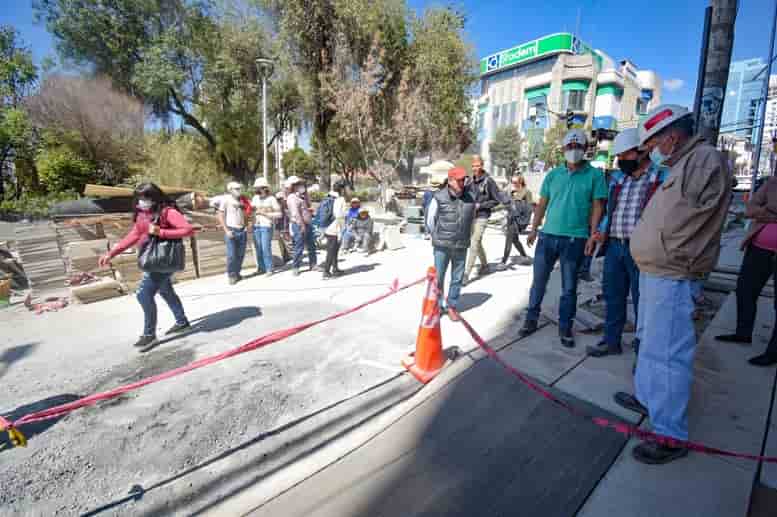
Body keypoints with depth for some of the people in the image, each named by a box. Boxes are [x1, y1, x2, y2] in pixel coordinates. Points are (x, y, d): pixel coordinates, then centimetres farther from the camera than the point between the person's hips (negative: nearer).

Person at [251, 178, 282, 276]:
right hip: (256, 226, 5)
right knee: (258, 248, 8)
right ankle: (261, 268, 19)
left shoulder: (271, 199, -6)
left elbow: (279, 214, -8)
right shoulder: (255, 198, 9)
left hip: (266, 226, -5)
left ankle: (269, 269, 6)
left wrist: (265, 213, -14)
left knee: (266, 248, -6)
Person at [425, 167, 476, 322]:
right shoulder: (439, 198, -9)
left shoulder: (470, 197, 0)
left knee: (457, 278, 10)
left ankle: (452, 306, 26)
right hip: (442, 246, -2)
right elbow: (430, 221, 3)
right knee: (438, 277, 6)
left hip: (461, 247, 3)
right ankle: (437, 305, 24)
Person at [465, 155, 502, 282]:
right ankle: (485, 265, 37)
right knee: (477, 243, 18)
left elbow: (497, 200, -6)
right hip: (471, 216, 7)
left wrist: (480, 205, -13)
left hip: (482, 217, -6)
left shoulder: (489, 181, -9)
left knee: (474, 244, -11)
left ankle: (467, 273, -10)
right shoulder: (471, 182, 6)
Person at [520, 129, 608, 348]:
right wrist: (534, 228, 4)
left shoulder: (594, 175, -1)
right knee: (538, 281, 9)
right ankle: (531, 320, 22)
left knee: (569, 287, 9)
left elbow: (597, 207, -3)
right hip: (548, 235, 3)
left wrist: (592, 236, -10)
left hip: (575, 238, -2)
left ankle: (565, 328, 22)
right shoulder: (553, 174, 8)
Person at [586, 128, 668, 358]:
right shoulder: (616, 178, 14)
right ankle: (611, 341, 30)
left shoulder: (662, 177, -4)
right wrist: (602, 231, 5)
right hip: (613, 247, 6)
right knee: (613, 296, 14)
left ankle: (643, 351, 20)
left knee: (642, 301, 5)